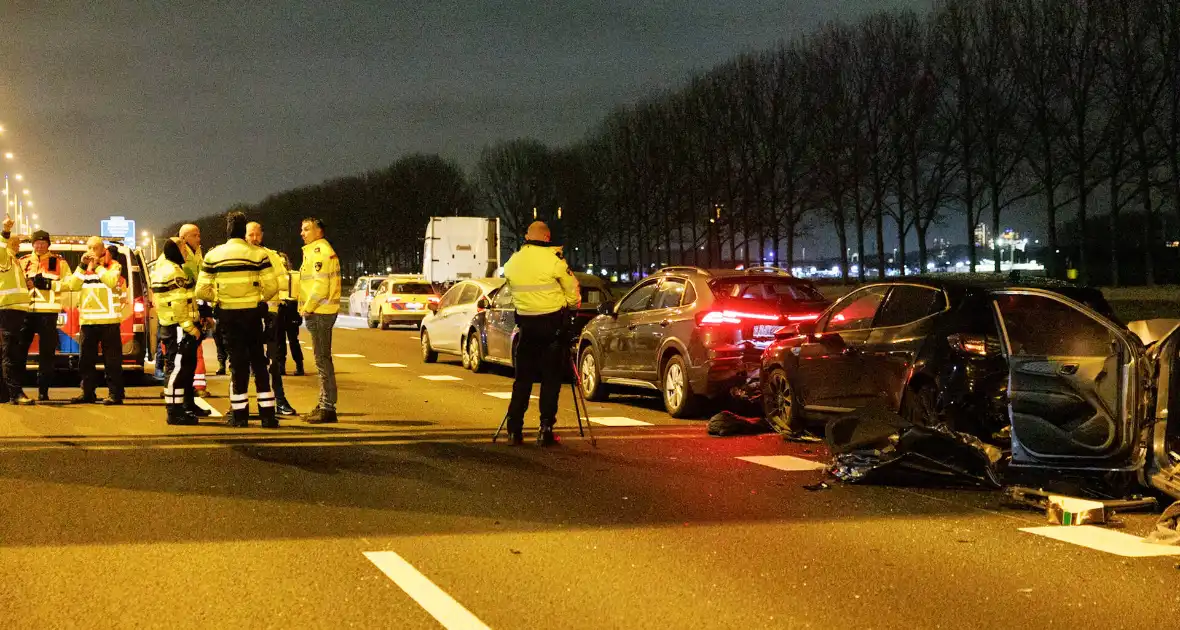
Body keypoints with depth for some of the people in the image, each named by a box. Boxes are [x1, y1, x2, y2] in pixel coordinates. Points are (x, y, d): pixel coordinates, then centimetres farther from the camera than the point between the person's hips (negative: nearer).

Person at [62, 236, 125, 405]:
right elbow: (73, 285, 2)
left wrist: (97, 266, -12)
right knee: (86, 359, 9)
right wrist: (83, 266, -5)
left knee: (111, 359, -5)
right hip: (88, 320, 5)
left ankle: (115, 394, -5)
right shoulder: (83, 267, 16)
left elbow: (112, 281, -17)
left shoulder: (113, 265, 2)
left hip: (108, 319, -5)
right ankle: (88, 393, 16)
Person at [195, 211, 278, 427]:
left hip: (228, 314, 1)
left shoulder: (213, 255, -2)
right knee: (258, 361, 9)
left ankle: (240, 414, 9)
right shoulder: (258, 254, -6)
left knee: (237, 362, 9)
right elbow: (271, 287, -10)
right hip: (252, 313, -1)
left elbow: (201, 291, -3)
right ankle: (267, 414, 7)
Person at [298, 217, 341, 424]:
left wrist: (307, 308, -14)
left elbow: (320, 285, -21)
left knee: (322, 359, -10)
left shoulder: (319, 251, -13)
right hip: (319, 312, 11)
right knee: (322, 359, 14)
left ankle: (328, 408, -9)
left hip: (319, 312, -11)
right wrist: (306, 307, 16)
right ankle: (324, 405, 20)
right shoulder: (314, 251, 21)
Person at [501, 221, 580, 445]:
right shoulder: (553, 260, -10)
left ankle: (514, 429, 7)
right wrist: (573, 303, 18)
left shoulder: (512, 262, 3)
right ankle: (545, 428, -2)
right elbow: (572, 291, -2)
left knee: (522, 377, 10)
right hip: (552, 322, -4)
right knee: (550, 378, 2)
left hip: (526, 323, 4)